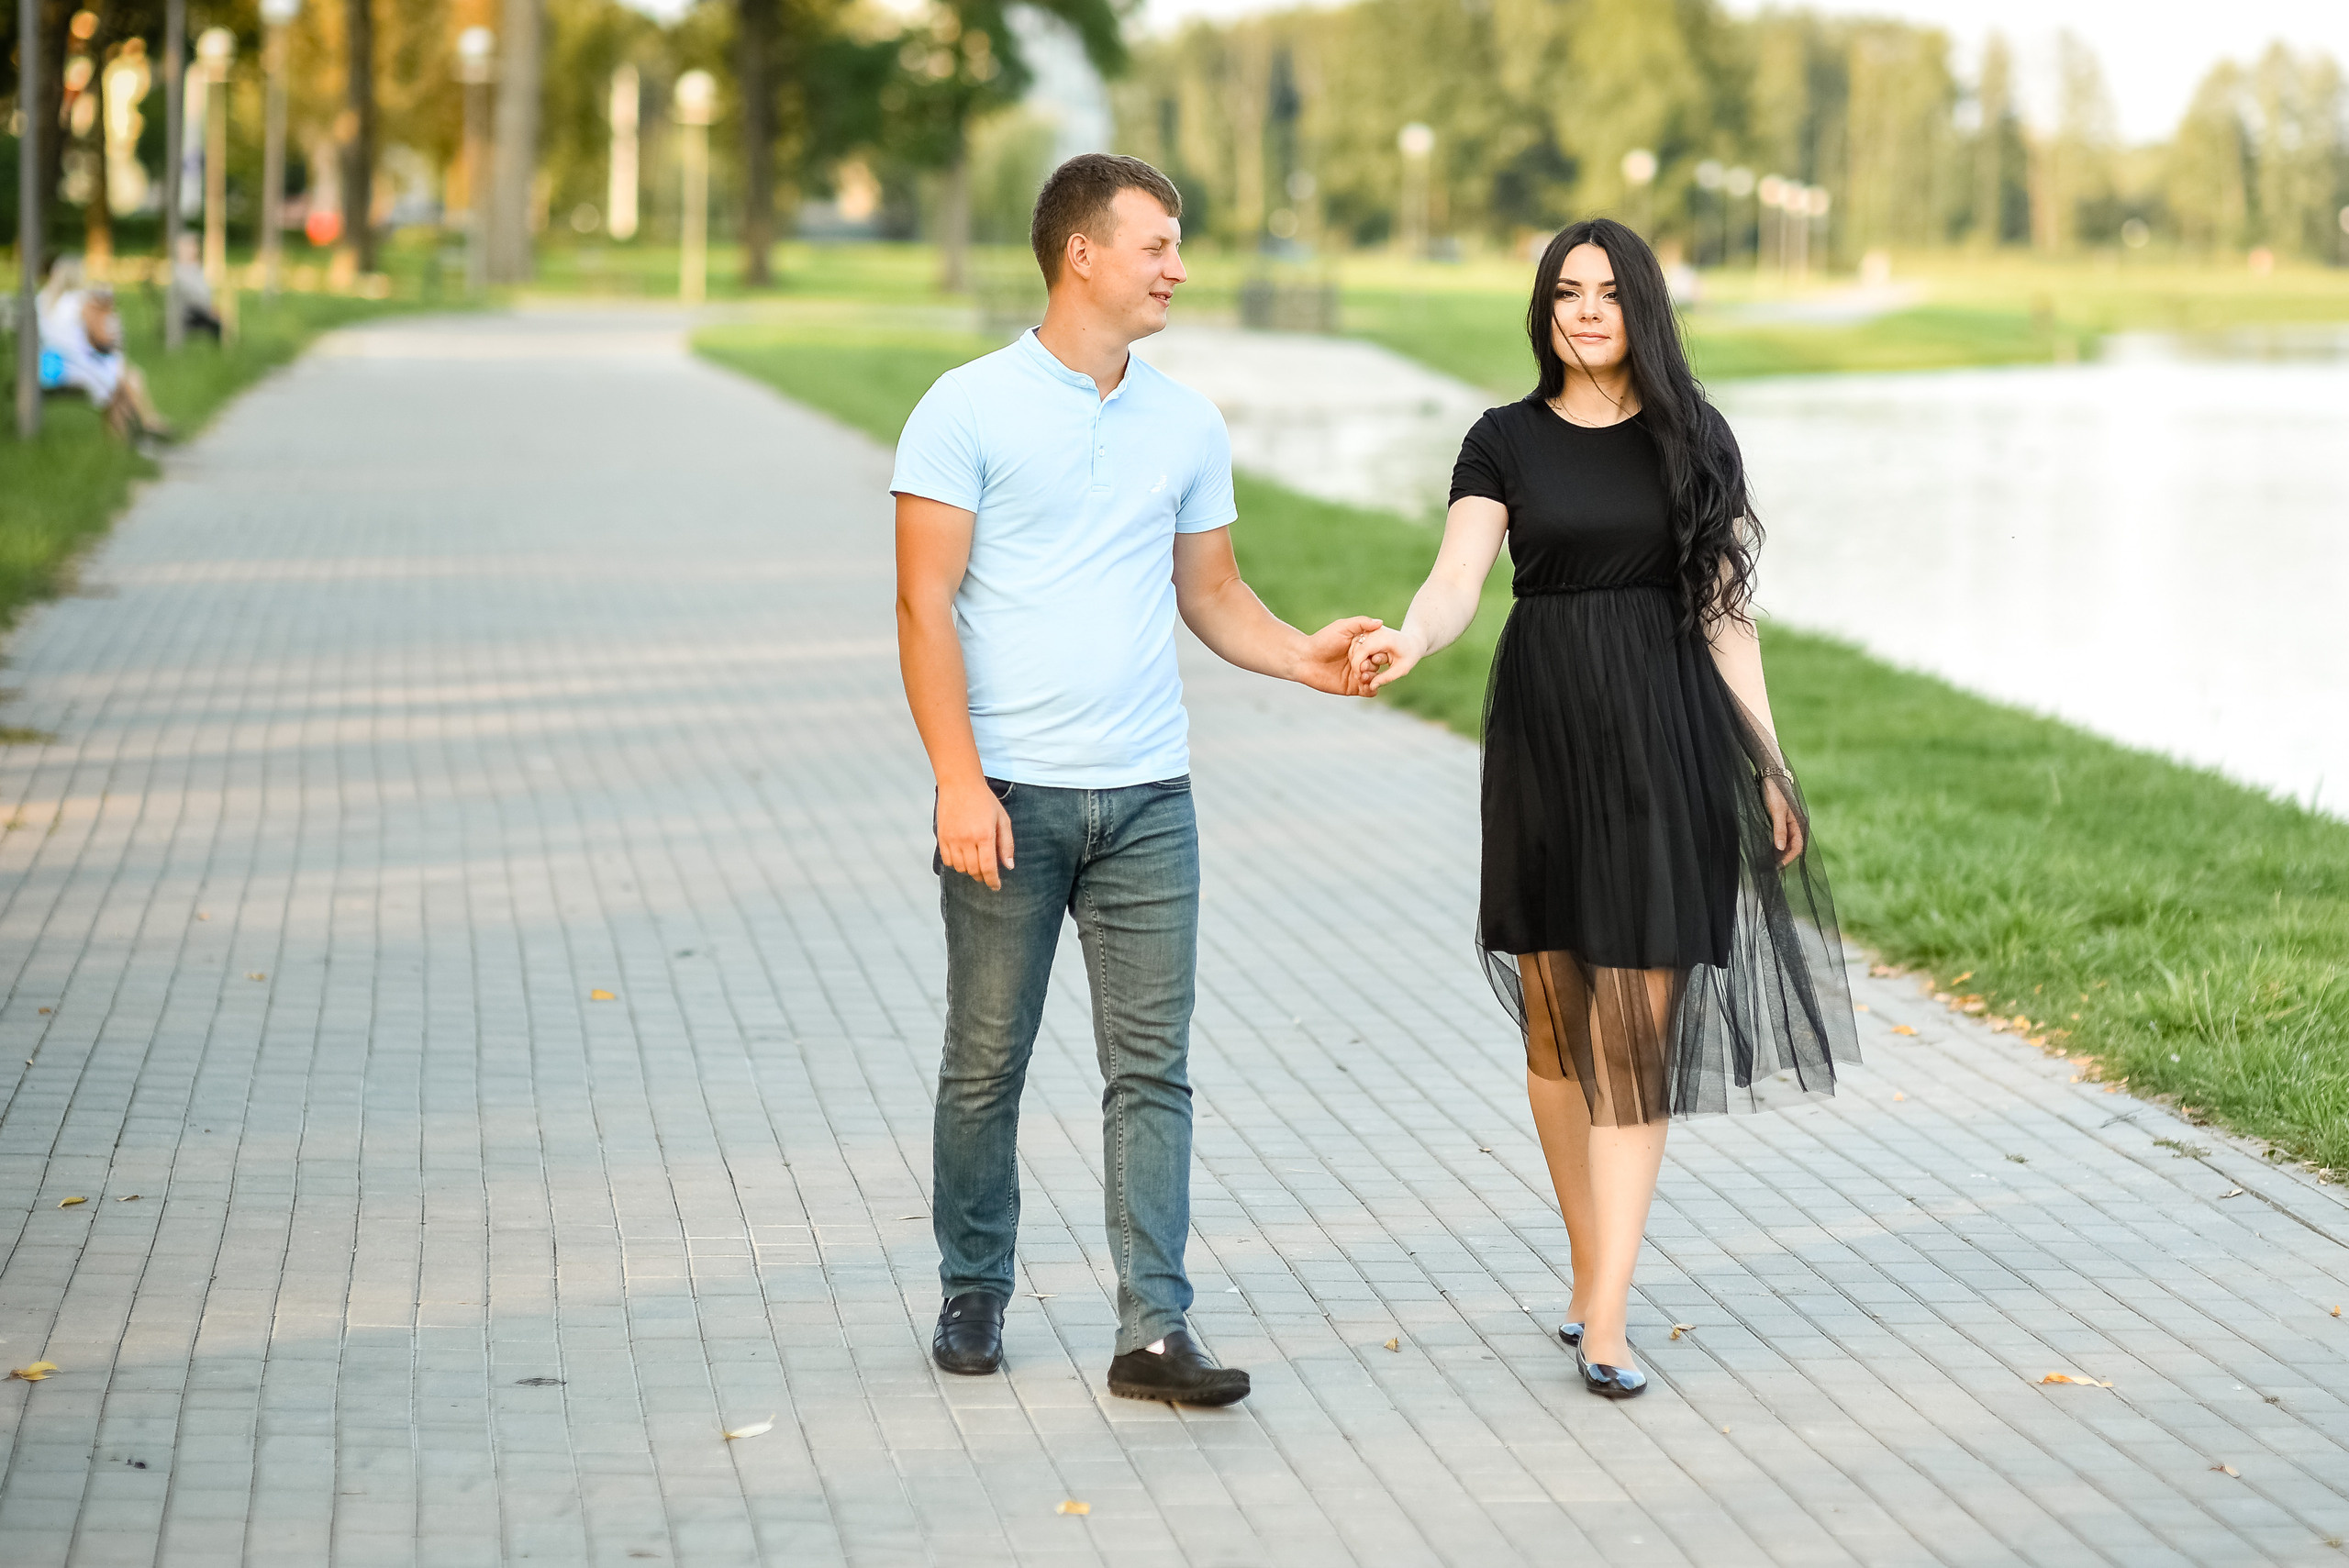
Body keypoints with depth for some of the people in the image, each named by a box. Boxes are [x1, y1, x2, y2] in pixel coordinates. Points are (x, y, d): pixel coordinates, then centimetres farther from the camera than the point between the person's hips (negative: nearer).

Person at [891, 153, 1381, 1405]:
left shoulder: (1186, 424, 11)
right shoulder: (968, 410, -4)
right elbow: (925, 607, -7)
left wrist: (1303, 655, -3)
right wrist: (958, 783, -15)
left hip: (1146, 796, 4)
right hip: (1010, 794, -4)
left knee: (1152, 1069, -1)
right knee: (986, 1063, 6)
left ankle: (1154, 1331, -1)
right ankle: (973, 1295, 24)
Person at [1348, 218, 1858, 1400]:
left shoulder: (1694, 439, 5)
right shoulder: (1505, 443, 4)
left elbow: (1725, 612, 7)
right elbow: (1457, 581, -9)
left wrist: (1769, 767, 5)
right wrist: (1407, 643, -31)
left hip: (1667, 737, -1)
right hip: (1544, 733, 1)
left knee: (1636, 1034, -6)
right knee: (1556, 1023, 7)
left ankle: (1604, 1324, -9)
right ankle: (1591, 1271, 23)